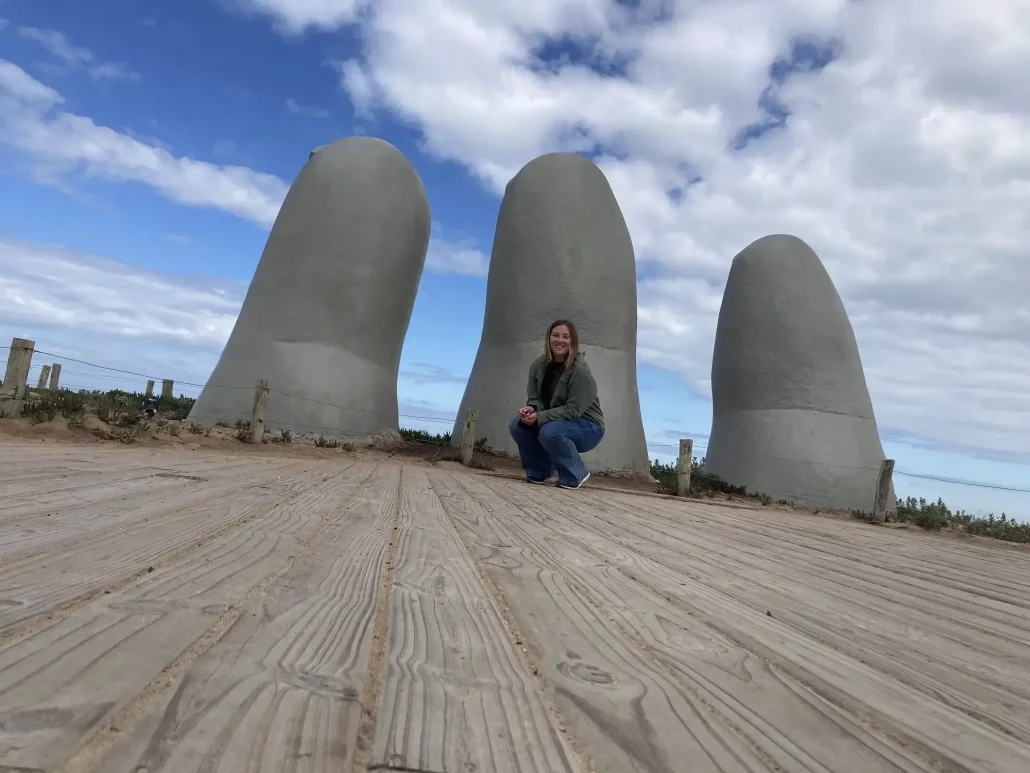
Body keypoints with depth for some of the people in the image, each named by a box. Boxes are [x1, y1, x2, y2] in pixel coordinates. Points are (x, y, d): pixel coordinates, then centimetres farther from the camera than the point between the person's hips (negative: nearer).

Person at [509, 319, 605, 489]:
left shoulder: (580, 370, -24)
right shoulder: (538, 365, -5)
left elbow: (573, 410, -26)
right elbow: (535, 398, 0)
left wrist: (540, 417, -31)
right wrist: (531, 409, -25)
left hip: (587, 426, -6)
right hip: (556, 422, 6)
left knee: (549, 432, -34)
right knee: (517, 425, -14)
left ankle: (575, 475, -7)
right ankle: (540, 470, 8)